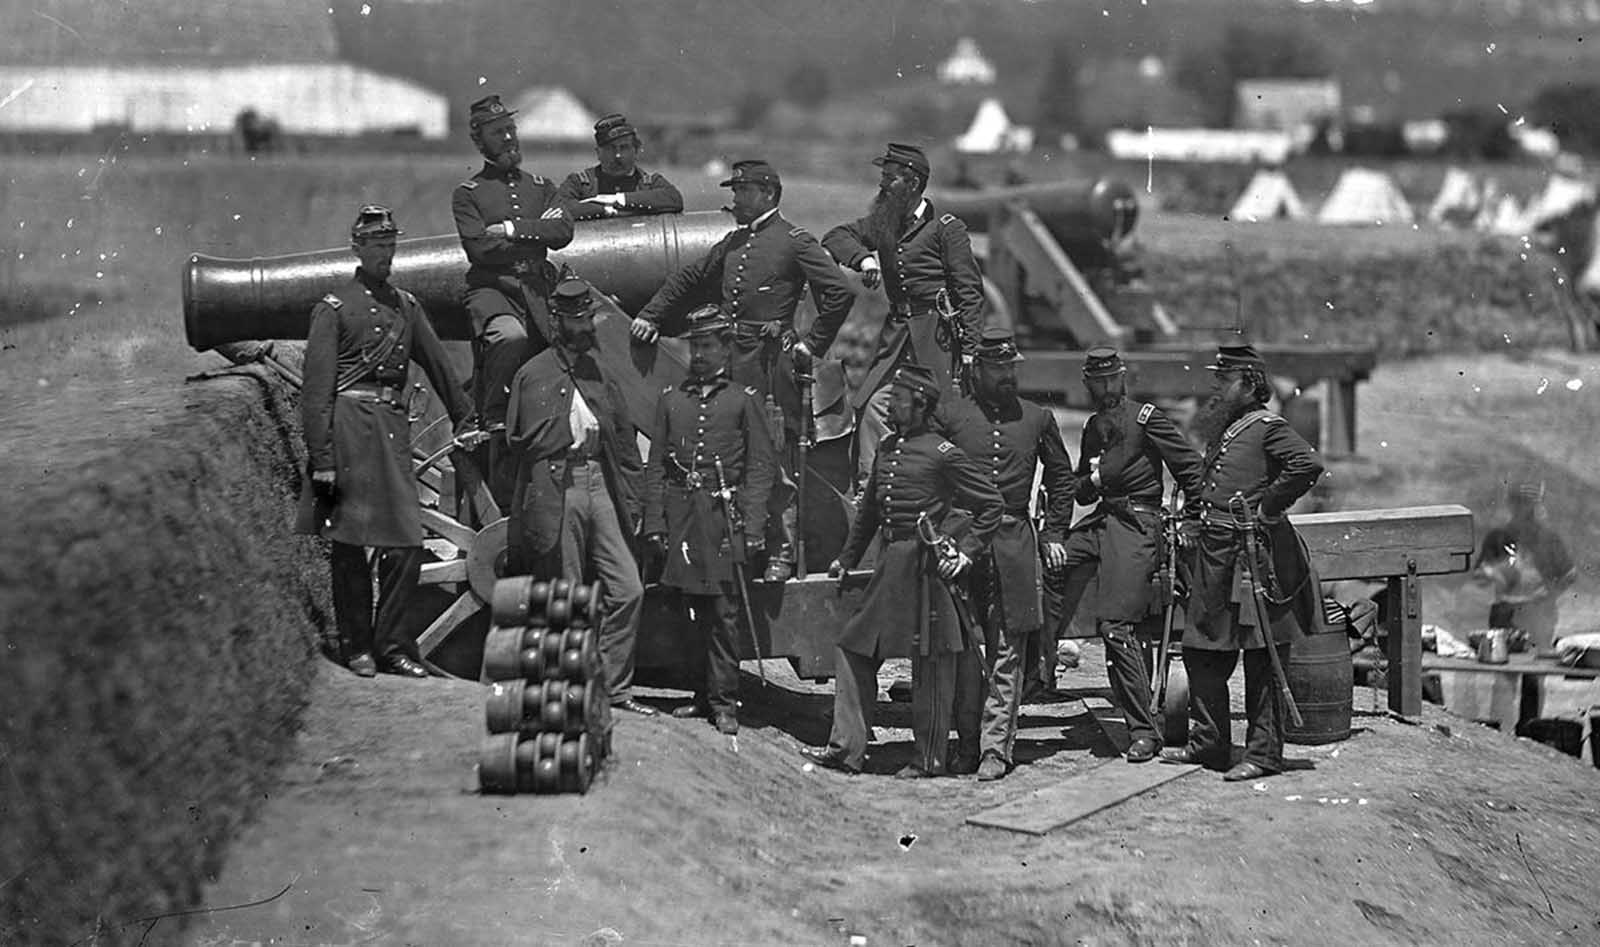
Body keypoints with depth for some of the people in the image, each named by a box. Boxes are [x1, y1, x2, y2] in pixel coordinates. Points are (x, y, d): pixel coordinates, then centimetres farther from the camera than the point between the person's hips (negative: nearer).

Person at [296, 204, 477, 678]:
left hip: (394, 427, 5)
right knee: (349, 545, 2)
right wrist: (321, 458, -12)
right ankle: (356, 646, 11)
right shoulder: (334, 307, -2)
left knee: (406, 542, -1)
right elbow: (317, 389, -6)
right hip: (349, 426, -5)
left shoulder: (406, 306, 15)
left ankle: (390, 644, 8)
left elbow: (438, 365, 23)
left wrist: (464, 421, 23)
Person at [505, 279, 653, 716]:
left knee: (627, 590, -2)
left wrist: (632, 501, 8)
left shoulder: (605, 373, 16)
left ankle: (615, 687, 7)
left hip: (602, 484, 4)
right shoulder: (533, 375, 4)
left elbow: (626, 443, 15)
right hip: (556, 489, -4)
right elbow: (519, 441, 2)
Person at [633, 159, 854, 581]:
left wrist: (812, 345, -6)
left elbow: (840, 292, -9)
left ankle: (782, 553, -2)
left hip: (773, 360, -7)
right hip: (734, 359, 7)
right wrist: (649, 316, 20)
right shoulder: (733, 243, 18)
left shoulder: (794, 241, -4)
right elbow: (689, 280, 28)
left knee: (777, 459, -5)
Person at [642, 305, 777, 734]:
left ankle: (724, 700, -2)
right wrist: (654, 522, 4)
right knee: (695, 609, 6)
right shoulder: (671, 400, 14)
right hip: (680, 514, 3)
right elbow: (655, 467, 12)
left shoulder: (745, 400, 5)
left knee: (723, 610, -5)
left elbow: (760, 467, 1)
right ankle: (704, 694, 13)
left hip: (723, 514, -3)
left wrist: (753, 527, -7)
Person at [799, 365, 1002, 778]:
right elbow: (869, 508, 23)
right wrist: (847, 558, 26)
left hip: (925, 566, -8)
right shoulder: (887, 448, 12)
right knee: (852, 649, 5)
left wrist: (966, 551, -11)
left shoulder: (943, 454, -9)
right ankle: (847, 747, 10)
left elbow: (991, 504, -5)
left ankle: (931, 758, 11)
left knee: (930, 664, 1)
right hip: (890, 565, 8)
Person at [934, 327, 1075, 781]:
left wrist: (1053, 533, 15)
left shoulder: (1037, 417, 9)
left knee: (1007, 652, -1)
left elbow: (1061, 477, 20)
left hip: (1015, 543, 1)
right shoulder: (949, 414, 3)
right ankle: (967, 735, 16)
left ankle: (995, 747, 2)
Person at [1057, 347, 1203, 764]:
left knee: (1115, 625, -13)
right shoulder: (1093, 426, 18)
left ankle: (1144, 731, -8)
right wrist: (1091, 482, 1)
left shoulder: (1147, 418, -4)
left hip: (1137, 526, -7)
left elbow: (1191, 467, -4)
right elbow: (1081, 493, 24)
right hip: (1100, 521, 7)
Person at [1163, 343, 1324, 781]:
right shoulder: (1222, 429, 18)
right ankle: (1208, 743, 21)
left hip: (1254, 556, -9)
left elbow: (1307, 465, -24)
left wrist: (1267, 507, -19)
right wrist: (1196, 517, 15)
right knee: (1202, 652, 11)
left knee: (1261, 661, -3)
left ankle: (1263, 753, 1)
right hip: (1213, 556, 9)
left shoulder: (1267, 428, -9)